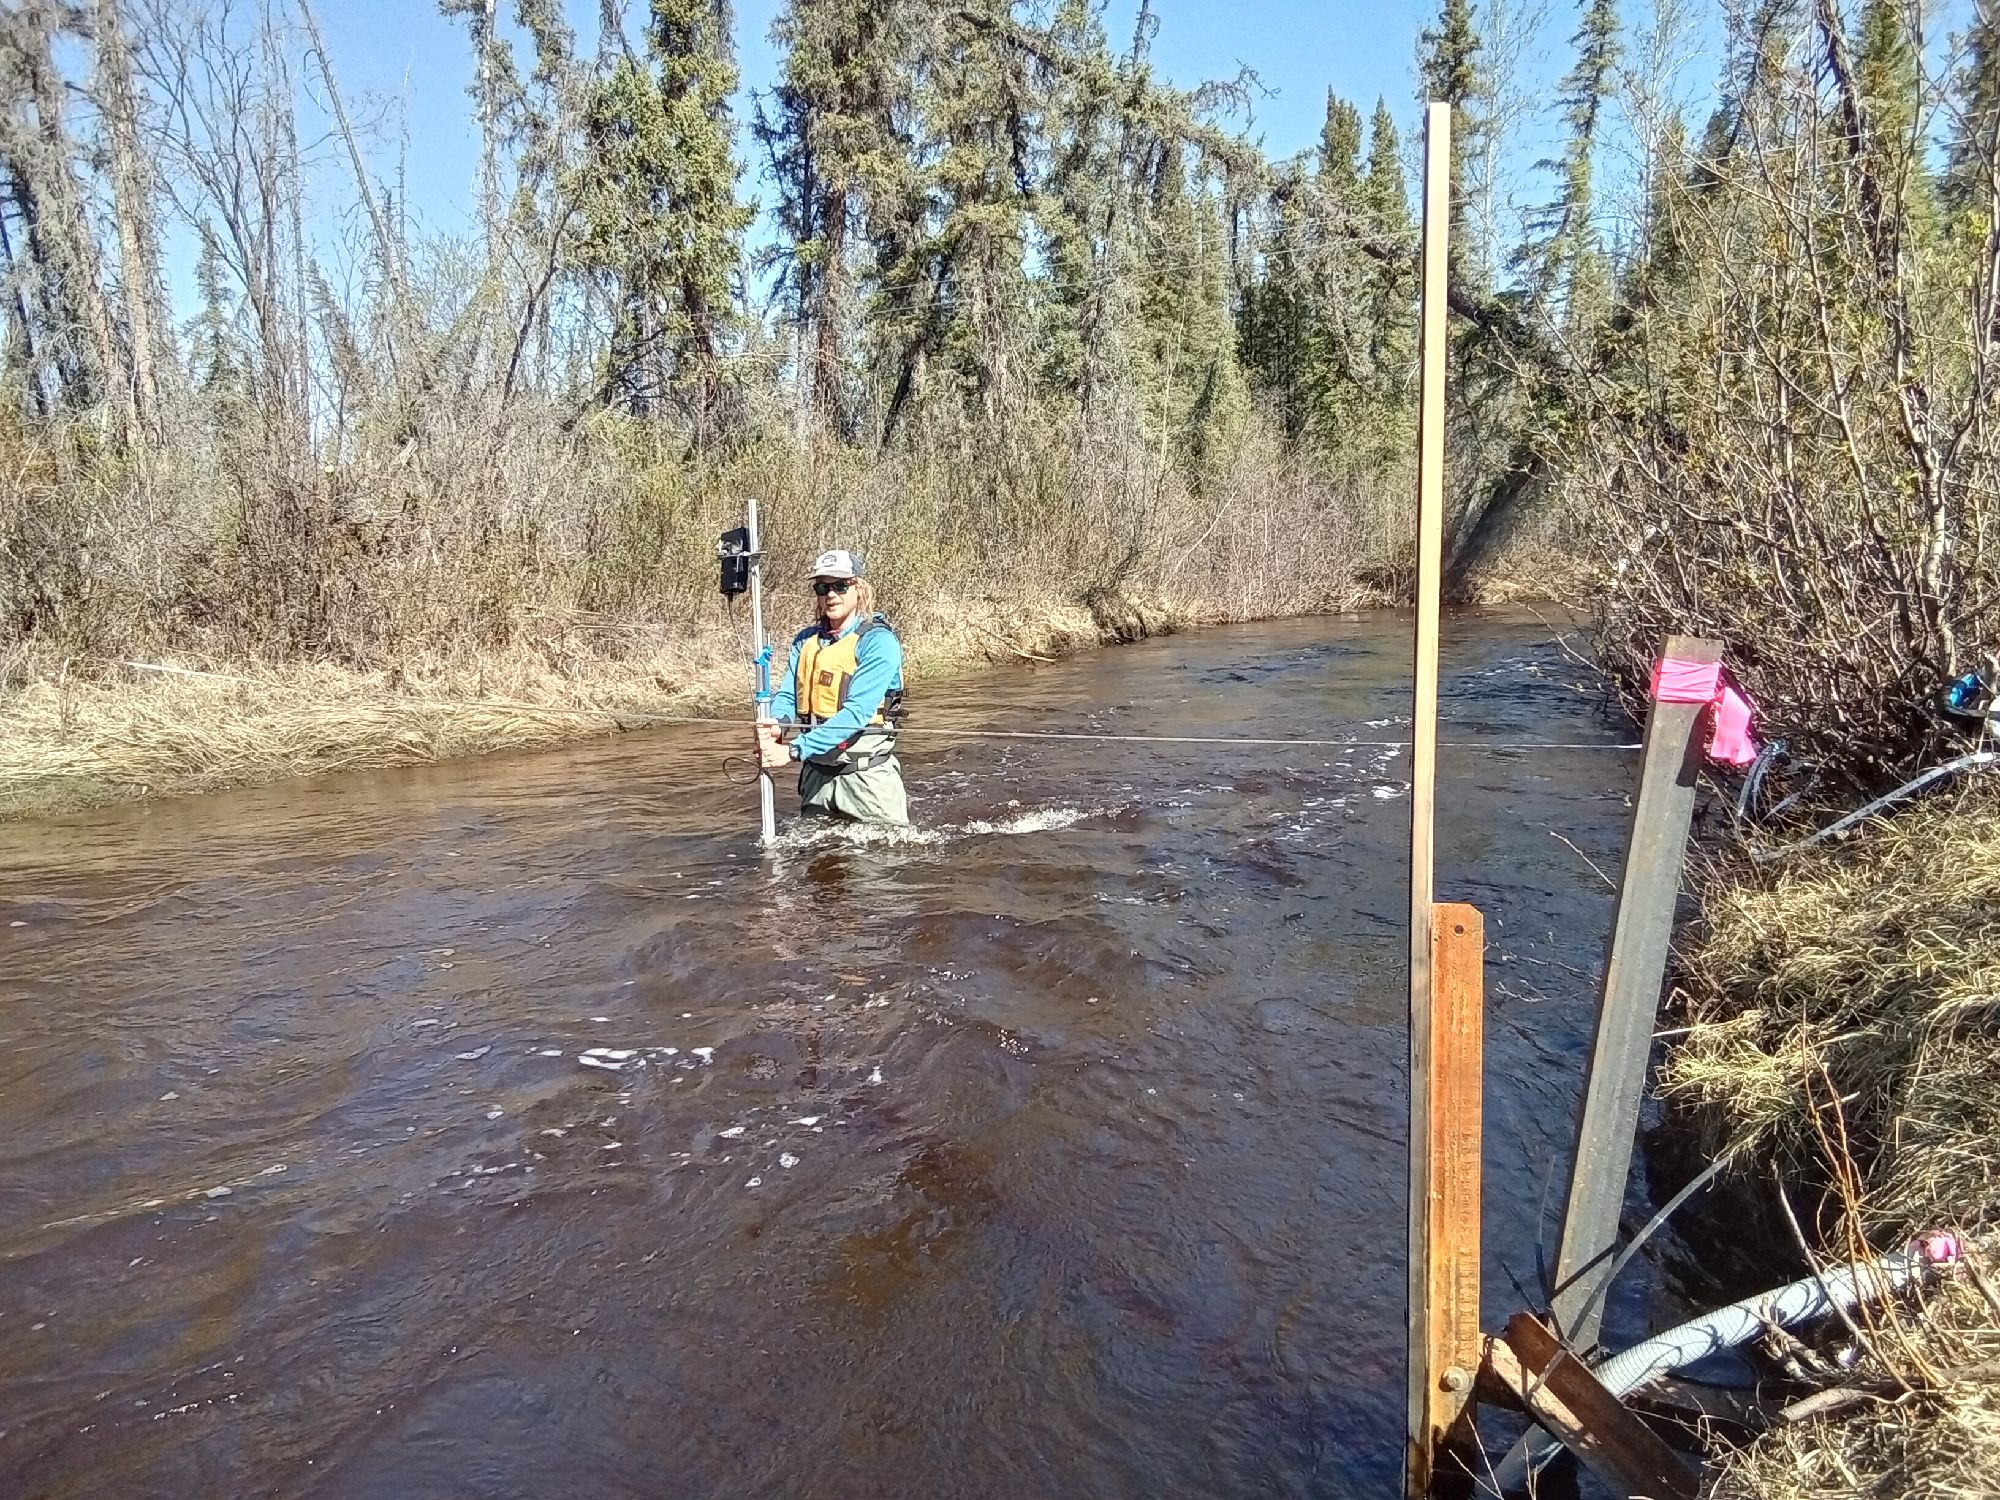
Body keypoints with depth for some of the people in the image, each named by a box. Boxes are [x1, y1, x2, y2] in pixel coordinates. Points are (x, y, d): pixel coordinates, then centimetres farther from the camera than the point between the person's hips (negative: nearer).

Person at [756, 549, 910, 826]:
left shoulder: (878, 641, -13)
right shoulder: (805, 640, 8)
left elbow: (856, 712, -23)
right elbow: (787, 696, 2)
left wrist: (794, 751, -29)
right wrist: (775, 726, -23)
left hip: (866, 771, -6)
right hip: (816, 770, 6)